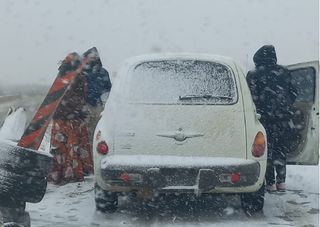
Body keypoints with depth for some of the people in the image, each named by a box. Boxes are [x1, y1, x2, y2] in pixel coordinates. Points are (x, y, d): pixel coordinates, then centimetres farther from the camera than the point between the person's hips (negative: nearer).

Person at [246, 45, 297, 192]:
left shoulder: (253, 75, -4)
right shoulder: (283, 72, 5)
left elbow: (251, 97, -7)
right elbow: (293, 93, 10)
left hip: (264, 116, -3)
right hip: (283, 116, 3)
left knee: (266, 149, 4)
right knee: (281, 148, 13)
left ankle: (270, 183, 3)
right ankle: (281, 181, 13)